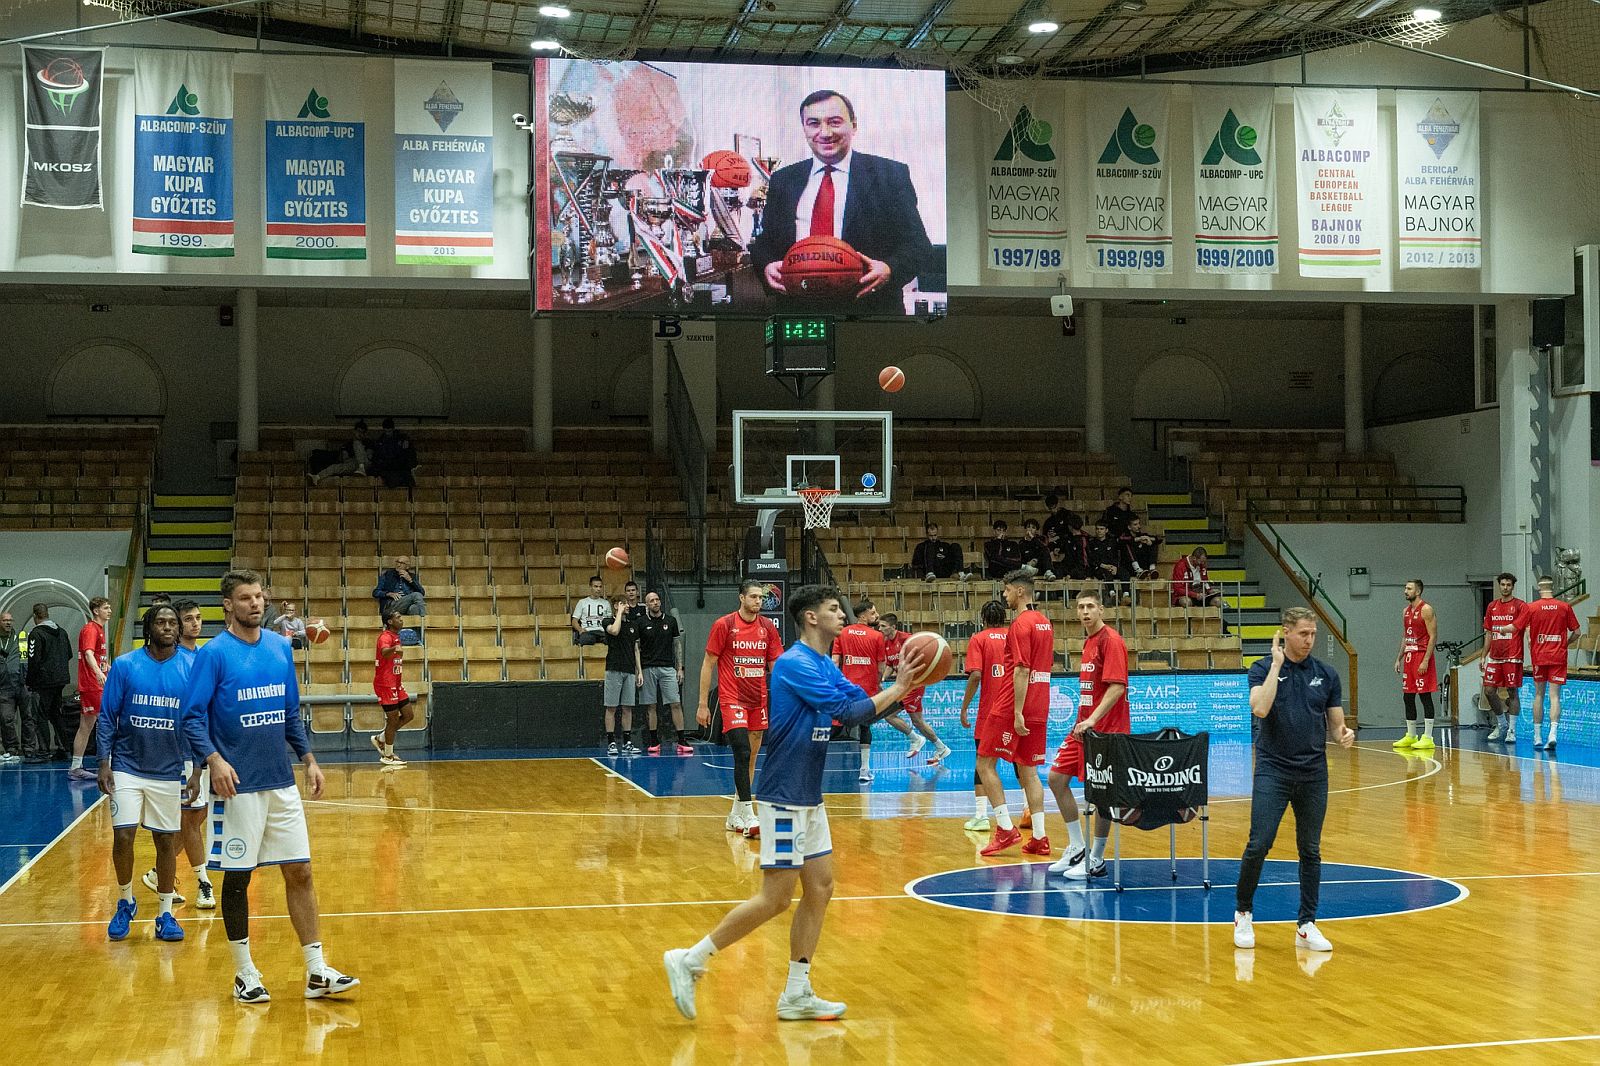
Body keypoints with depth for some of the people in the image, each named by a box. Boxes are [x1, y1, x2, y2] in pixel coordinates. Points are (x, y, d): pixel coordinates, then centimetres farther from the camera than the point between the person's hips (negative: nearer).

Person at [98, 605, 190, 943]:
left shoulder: (190, 668, -2)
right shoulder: (124, 665, -5)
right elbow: (106, 717, -1)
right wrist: (104, 762, -7)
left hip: (169, 771, 1)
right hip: (127, 767, -1)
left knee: (167, 840, 6)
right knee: (122, 837, -6)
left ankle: (165, 914, 17)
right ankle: (125, 903, 18)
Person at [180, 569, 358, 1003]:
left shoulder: (280, 648, 9)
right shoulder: (213, 653, -8)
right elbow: (192, 717, -11)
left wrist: (308, 759, 12)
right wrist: (214, 760, -26)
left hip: (281, 783, 5)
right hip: (237, 785, -5)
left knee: (300, 872, 5)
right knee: (237, 878, 4)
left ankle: (317, 972, 10)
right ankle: (245, 973, 17)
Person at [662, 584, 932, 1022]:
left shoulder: (826, 667, 13)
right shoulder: (795, 664, -17)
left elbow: (866, 707, 11)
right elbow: (849, 712, -24)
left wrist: (905, 685, -3)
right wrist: (898, 689, -17)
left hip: (809, 798, 10)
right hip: (785, 798, -10)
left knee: (819, 888, 9)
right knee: (776, 897, -7)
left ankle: (797, 995, 15)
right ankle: (690, 960, 2)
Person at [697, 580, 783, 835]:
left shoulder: (768, 627, 5)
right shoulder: (724, 625, -6)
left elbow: (776, 666, 11)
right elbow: (708, 664, -2)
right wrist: (703, 704, -5)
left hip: (759, 700, 5)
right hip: (732, 699, -5)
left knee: (751, 759, 9)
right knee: (742, 754, -17)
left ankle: (735, 816, 21)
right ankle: (747, 816, -17)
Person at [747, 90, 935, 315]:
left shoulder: (890, 175, -1)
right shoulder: (782, 180, 10)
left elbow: (918, 246, -4)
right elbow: (765, 242, 13)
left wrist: (889, 270, -25)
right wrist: (767, 267, -10)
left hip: (869, 310, -2)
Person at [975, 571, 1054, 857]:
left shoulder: (1021, 624, -12)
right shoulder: (1045, 623, 15)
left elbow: (1021, 670, -19)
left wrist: (1017, 712, -22)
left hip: (1012, 708, -8)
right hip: (1039, 709, 8)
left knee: (985, 763, 0)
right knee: (1028, 770, 9)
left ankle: (1006, 828, -8)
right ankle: (1039, 837, 4)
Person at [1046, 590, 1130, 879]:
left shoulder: (1110, 640, -13)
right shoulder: (1088, 642, 14)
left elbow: (1117, 687, -21)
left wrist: (1093, 720, -28)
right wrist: (1082, 721, 18)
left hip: (1105, 729, -10)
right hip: (1083, 726, 10)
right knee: (1056, 778, 10)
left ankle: (1096, 861, 6)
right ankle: (1076, 849, 19)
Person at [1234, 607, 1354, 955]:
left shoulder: (1326, 675, 6)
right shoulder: (1263, 669, -3)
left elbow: (1335, 724, 10)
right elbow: (1260, 708, -21)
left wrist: (1344, 735, -13)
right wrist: (1277, 664, -17)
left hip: (1313, 773, 3)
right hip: (1273, 770, -3)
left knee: (1310, 851, 7)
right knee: (1259, 845, -9)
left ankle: (1306, 925, 15)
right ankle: (1243, 913, 11)